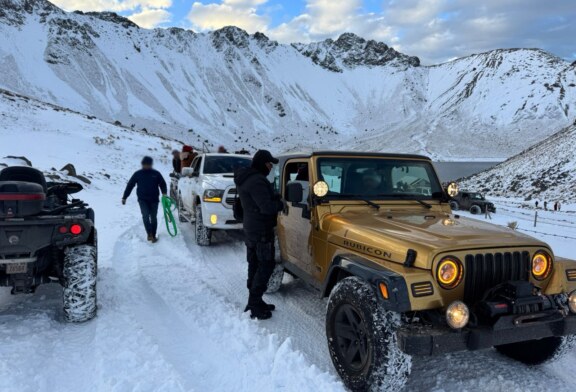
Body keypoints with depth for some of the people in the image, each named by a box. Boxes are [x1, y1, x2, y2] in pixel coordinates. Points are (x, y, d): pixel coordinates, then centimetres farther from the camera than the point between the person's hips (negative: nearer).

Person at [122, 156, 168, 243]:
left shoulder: (156, 174, 5)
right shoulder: (138, 174, 5)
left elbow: (162, 184, 7)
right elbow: (130, 185, 8)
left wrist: (164, 193, -13)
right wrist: (124, 197, 7)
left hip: (154, 200, 1)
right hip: (142, 199, -1)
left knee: (153, 218, 6)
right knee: (145, 215, -19)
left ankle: (153, 236, 17)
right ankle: (149, 234, -17)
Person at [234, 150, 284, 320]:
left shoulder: (247, 178, 13)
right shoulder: (257, 181, -21)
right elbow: (266, 207, -27)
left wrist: (274, 198, 2)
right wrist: (280, 204, -8)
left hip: (251, 229, 10)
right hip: (261, 231, -10)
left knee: (255, 266, 15)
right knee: (266, 266, -4)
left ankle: (254, 302, 23)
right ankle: (254, 305, 0)